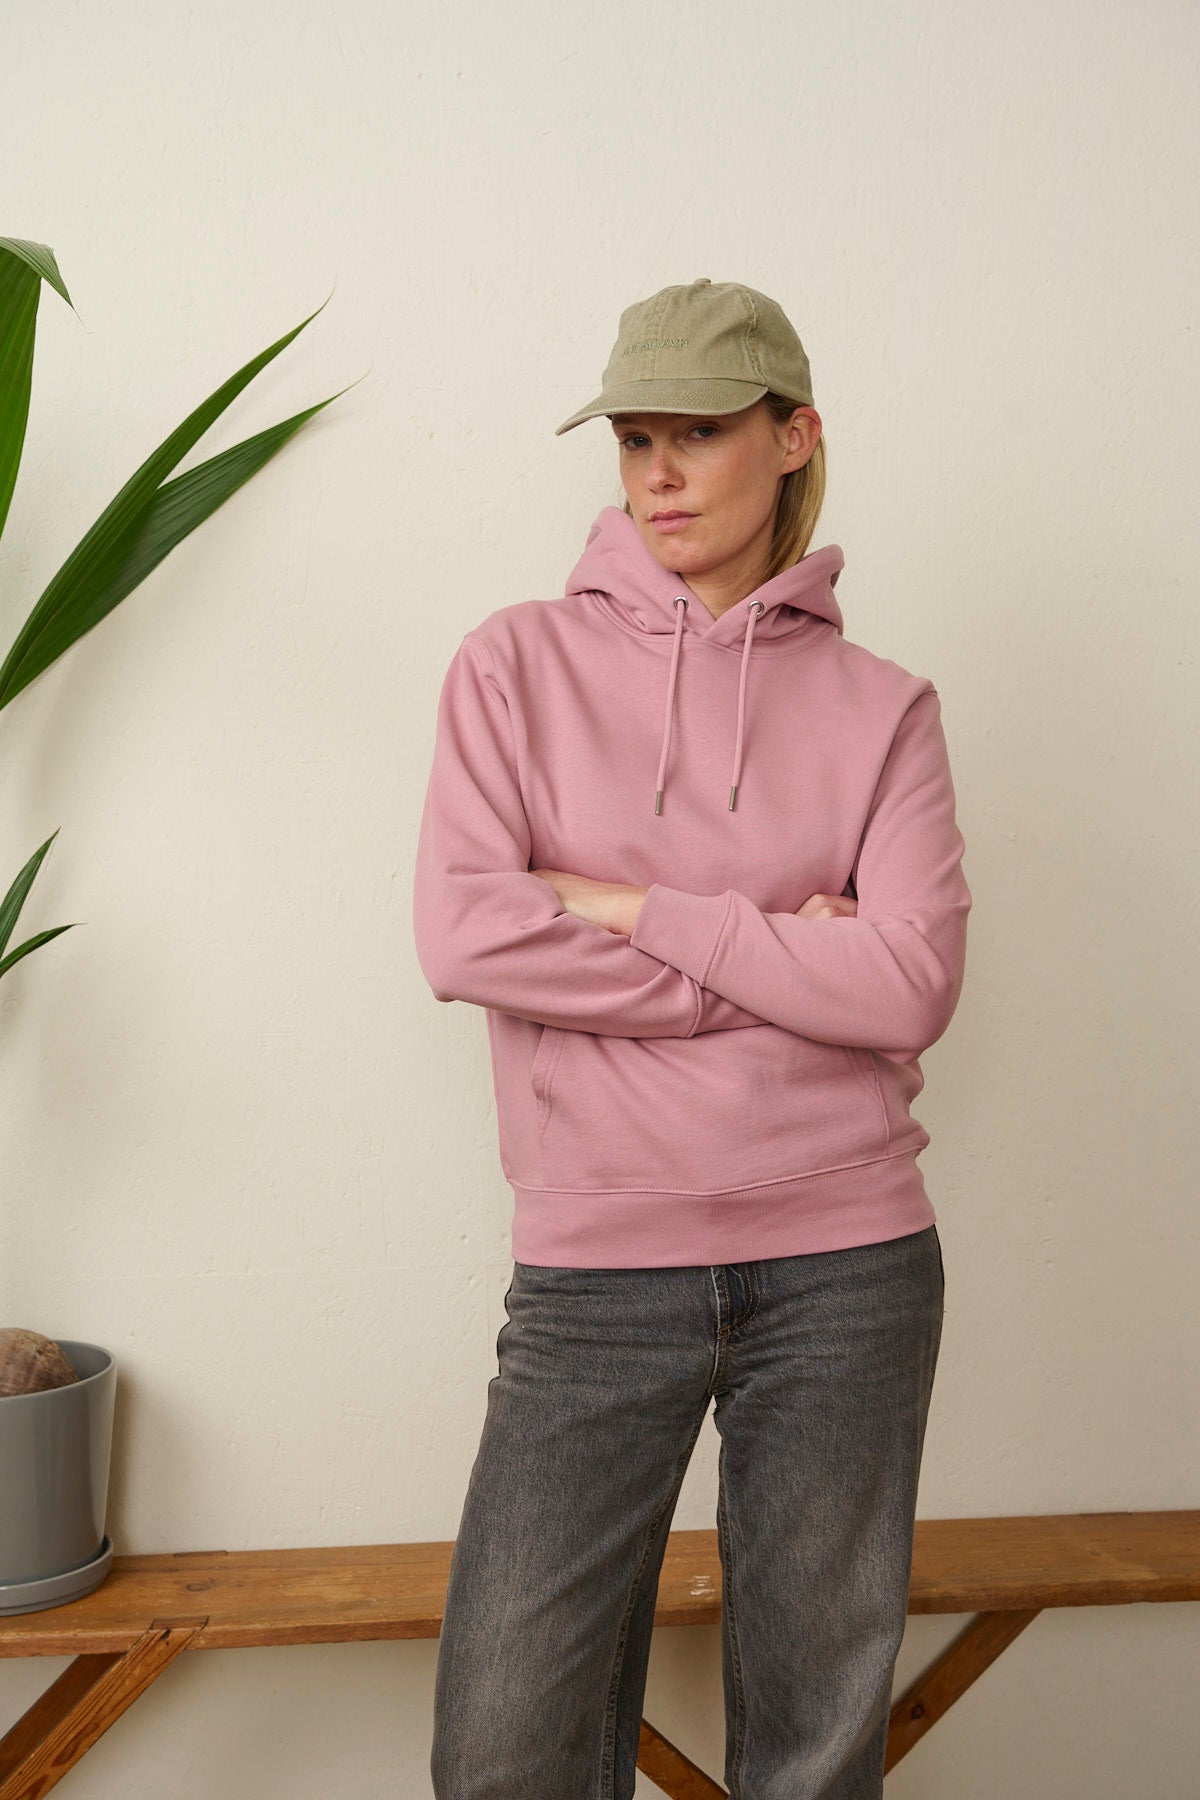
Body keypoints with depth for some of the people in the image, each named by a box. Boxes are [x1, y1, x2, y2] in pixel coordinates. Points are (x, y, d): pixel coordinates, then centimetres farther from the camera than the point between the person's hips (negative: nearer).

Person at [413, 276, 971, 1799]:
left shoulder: (878, 706, 4)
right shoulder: (517, 663, 2)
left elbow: (913, 986, -10)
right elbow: (460, 937, -12)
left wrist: (630, 906, -11)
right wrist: (779, 961, -9)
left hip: (846, 1262, 1)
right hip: (598, 1268, 0)